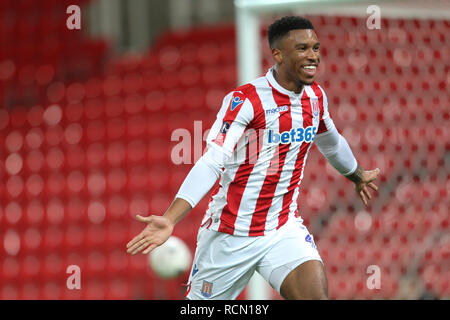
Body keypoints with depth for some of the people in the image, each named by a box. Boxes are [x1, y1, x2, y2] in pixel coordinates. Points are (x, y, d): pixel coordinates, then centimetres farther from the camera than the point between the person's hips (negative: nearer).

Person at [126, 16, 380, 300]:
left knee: (317, 293, -22)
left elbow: (331, 142, 26)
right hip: (230, 234, -4)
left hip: (284, 230, 4)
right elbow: (212, 163, -25)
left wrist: (358, 176, 45)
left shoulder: (316, 96, 4)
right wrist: (169, 220, -36)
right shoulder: (245, 100, -16)